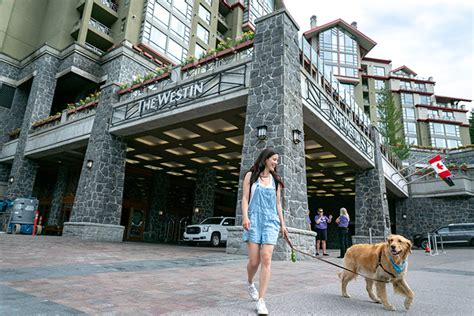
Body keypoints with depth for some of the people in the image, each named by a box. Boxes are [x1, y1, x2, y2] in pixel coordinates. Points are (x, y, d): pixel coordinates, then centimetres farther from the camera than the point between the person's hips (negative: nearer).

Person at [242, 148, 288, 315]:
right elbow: (245, 198, 0)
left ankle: (261, 301, -2)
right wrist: (245, 216, -14)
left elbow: (278, 203, 17)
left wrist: (282, 223, 12)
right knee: (254, 261, -2)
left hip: (271, 221, 2)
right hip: (254, 220, -2)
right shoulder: (251, 175, 6)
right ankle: (250, 283, 31)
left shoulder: (276, 180, 15)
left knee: (266, 259, -8)